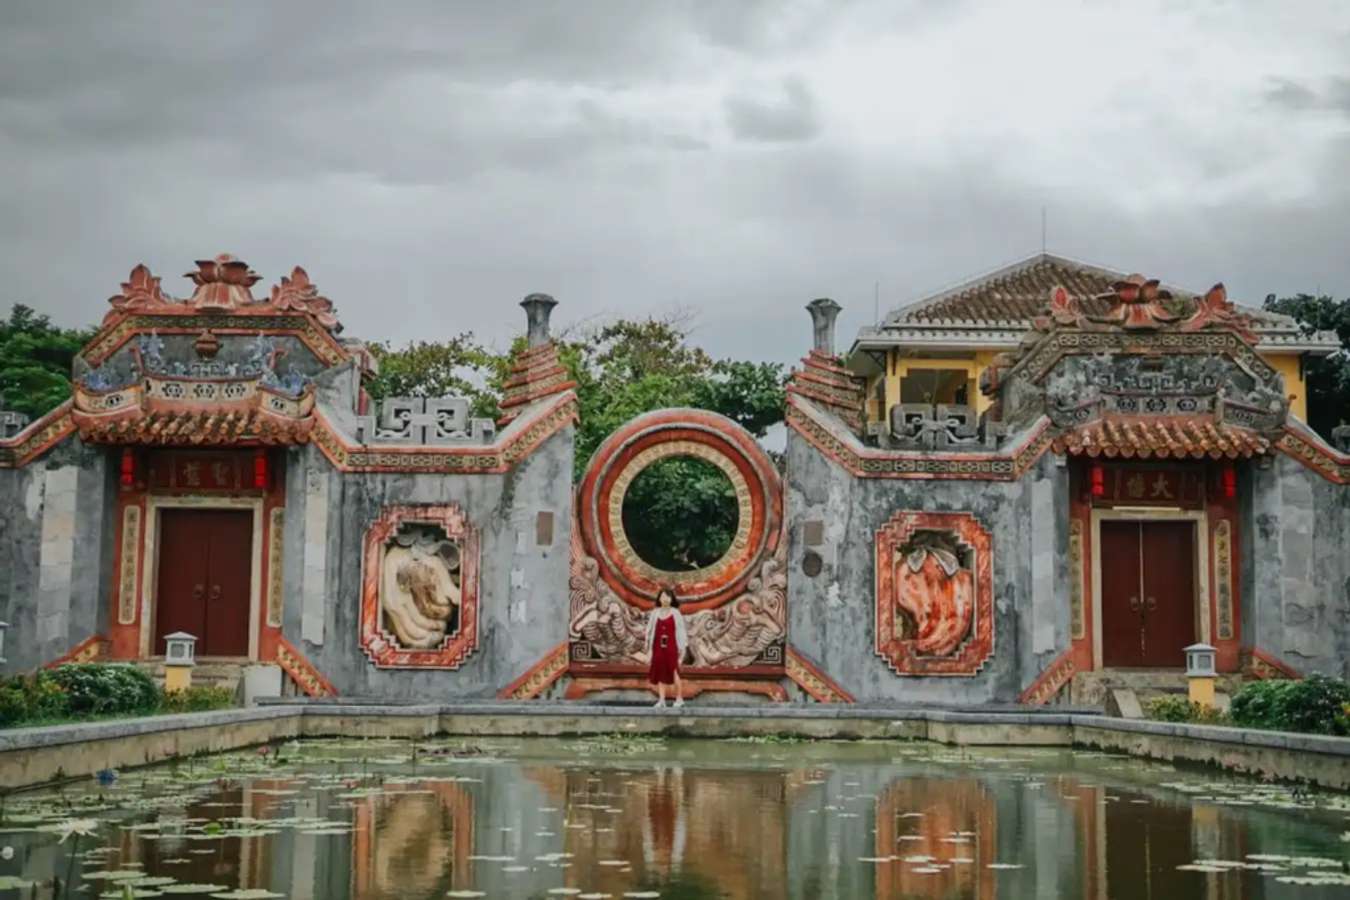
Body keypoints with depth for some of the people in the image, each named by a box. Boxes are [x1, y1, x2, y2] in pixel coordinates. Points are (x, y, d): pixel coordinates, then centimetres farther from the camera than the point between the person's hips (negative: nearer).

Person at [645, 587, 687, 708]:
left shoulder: (675, 613, -1)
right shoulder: (655, 613, 6)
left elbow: (681, 630, -2)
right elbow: (650, 629, 10)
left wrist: (682, 647, -5)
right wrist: (648, 646, 8)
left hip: (671, 646, -3)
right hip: (658, 647, 3)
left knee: (674, 672, -2)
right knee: (660, 672, 2)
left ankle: (679, 698, 10)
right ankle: (661, 699, 5)